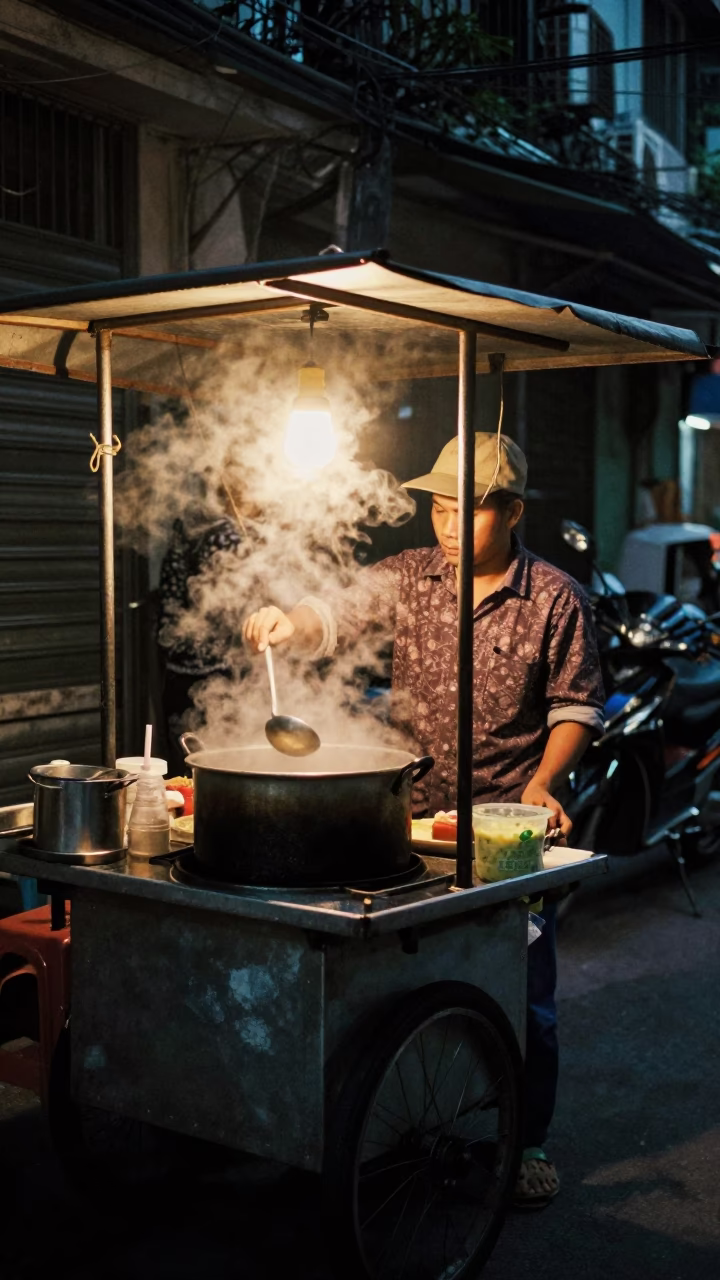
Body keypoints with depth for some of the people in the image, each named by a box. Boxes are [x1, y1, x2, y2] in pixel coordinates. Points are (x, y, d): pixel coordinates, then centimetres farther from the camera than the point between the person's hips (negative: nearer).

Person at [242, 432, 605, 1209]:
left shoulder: (555, 599, -3)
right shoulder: (410, 577, 3)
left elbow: (576, 705, 0)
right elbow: (339, 614, -7)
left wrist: (543, 782, -14)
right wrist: (288, 624, -29)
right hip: (414, 816, 3)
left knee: (522, 995, 5)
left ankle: (527, 1144, 24)